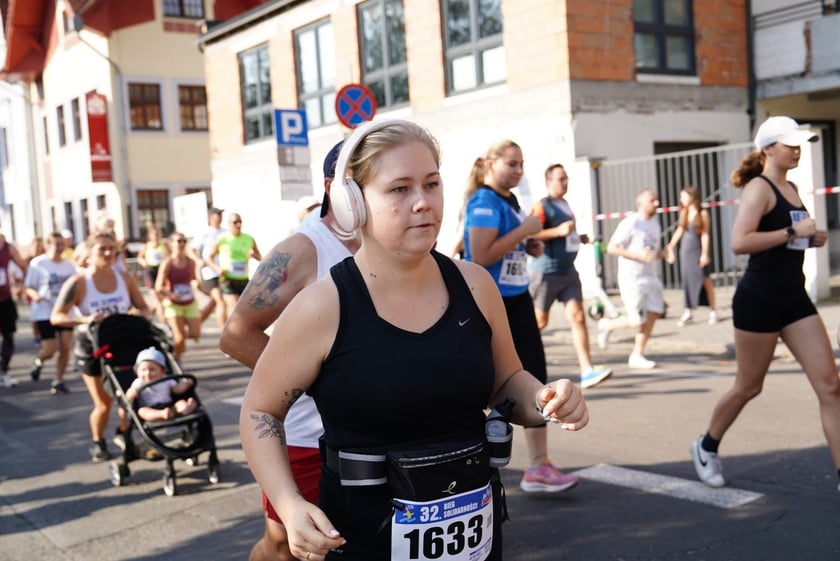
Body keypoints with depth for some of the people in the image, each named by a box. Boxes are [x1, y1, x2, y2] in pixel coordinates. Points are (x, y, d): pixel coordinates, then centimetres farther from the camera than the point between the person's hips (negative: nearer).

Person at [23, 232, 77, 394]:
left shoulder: (69, 265, 7)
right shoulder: (37, 263, -6)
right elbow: (29, 288, -5)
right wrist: (35, 295, -26)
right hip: (44, 312, -4)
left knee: (65, 348, -4)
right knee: (49, 350, -5)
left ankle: (58, 381, 10)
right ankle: (38, 362, 30)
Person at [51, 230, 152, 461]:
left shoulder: (125, 279, -3)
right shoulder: (78, 282, -14)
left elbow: (144, 308, 6)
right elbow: (56, 317, -17)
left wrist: (139, 313, -19)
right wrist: (85, 319, -33)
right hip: (92, 346, -3)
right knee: (104, 403, 0)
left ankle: (124, 434, 30)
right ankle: (98, 443, 28)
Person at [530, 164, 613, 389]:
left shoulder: (565, 205, 14)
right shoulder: (542, 206, -12)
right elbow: (530, 234, -25)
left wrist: (579, 238, 12)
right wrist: (558, 231, -29)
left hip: (568, 271, 7)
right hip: (546, 273, -7)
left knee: (578, 317, -4)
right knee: (539, 321, 4)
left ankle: (587, 371, -7)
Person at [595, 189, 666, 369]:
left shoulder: (654, 222, 13)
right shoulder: (630, 223, -13)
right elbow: (611, 248, -16)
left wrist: (660, 253, 3)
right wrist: (638, 255, -23)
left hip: (650, 276, 8)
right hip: (631, 278, -8)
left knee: (652, 315, 0)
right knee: (637, 321, -7)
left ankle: (637, 356, 10)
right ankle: (608, 325, 21)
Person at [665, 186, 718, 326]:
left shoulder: (702, 213, -8)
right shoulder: (684, 213, 7)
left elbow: (705, 234, -9)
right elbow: (679, 231, 10)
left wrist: (705, 253, -14)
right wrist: (670, 248, 6)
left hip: (698, 250, -5)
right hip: (685, 250, 5)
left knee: (705, 280, 1)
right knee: (687, 281, 5)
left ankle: (713, 312, 10)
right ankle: (688, 312, 10)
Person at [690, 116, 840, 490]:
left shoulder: (791, 188, 14)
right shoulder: (759, 188, -12)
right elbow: (739, 242, -26)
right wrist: (793, 232, -23)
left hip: (794, 298, 8)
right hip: (759, 300, -8)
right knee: (748, 387, 7)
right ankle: (707, 448, 31)